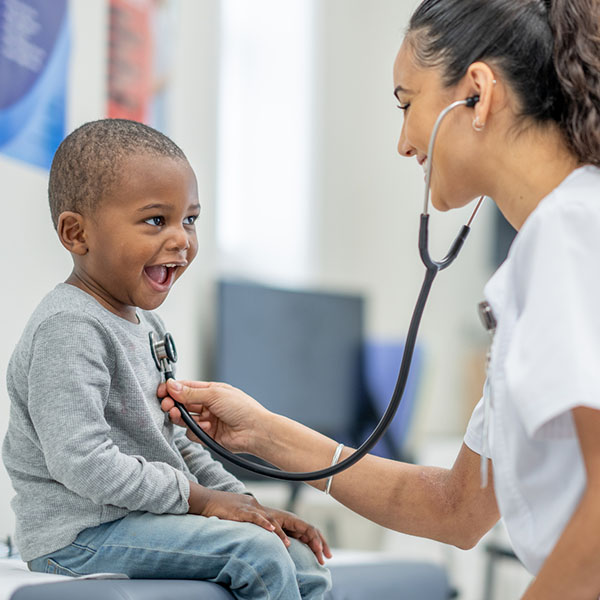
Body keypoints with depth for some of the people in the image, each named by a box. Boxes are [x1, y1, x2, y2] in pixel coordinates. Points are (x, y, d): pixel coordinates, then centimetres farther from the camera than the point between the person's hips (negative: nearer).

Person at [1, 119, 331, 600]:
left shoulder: (144, 324, 15)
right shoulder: (68, 328, -17)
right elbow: (83, 463, -26)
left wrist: (247, 505, 9)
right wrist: (198, 498, -19)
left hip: (140, 519, 10)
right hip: (81, 534, -10)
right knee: (255, 552, -23)